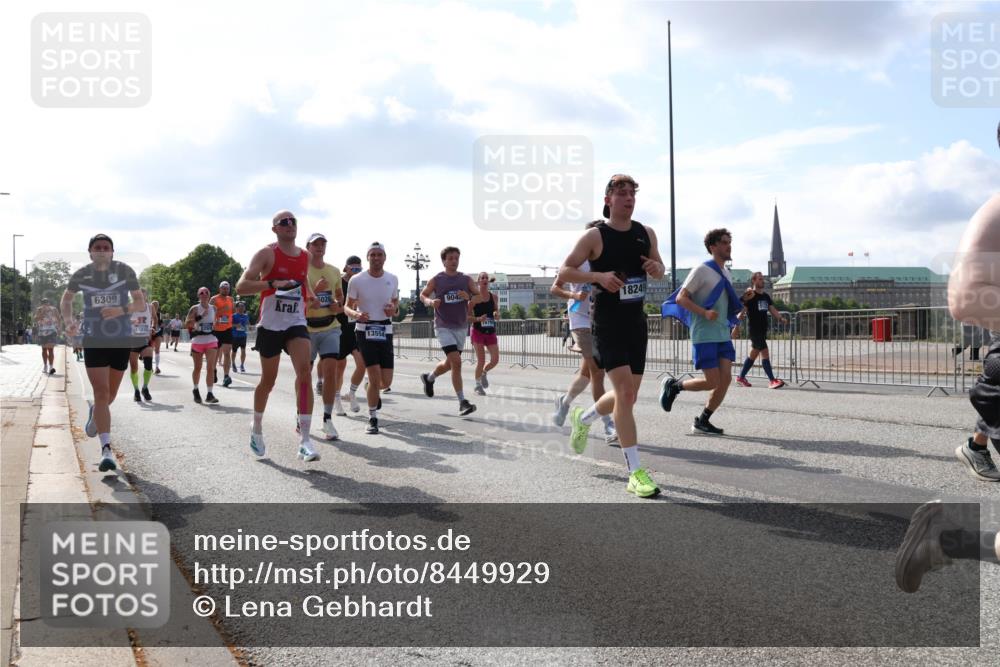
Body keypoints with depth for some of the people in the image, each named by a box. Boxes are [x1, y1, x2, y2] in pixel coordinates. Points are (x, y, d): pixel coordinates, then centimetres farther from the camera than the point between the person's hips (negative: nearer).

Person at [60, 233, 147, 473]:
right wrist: (69, 320, -1)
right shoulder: (81, 275, 0)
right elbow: (66, 299, 18)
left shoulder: (124, 271, -4)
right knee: (101, 393, -13)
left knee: (110, 395, 14)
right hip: (94, 340, -1)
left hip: (121, 339, 1)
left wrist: (121, 310, -22)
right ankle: (106, 450, -14)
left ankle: (95, 413, 51)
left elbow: (141, 304, -2)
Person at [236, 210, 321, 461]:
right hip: (270, 325, -3)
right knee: (268, 380, 8)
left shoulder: (305, 256, 10)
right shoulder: (266, 254, -6)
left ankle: (305, 440, -20)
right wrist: (272, 283, -28)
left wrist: (310, 298, 10)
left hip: (296, 323, 3)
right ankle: (257, 428, 36)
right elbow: (241, 287, -14)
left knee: (304, 372, -18)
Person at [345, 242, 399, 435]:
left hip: (385, 331, 3)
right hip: (365, 330, -3)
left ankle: (374, 391, 41)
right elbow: (347, 307, 1)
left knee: (386, 381, 3)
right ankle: (372, 419, 4)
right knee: (375, 377, -13)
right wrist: (356, 313, -22)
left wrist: (394, 309, -6)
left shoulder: (392, 279, 4)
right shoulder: (357, 280, -5)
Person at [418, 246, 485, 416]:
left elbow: (482, 297, 2)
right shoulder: (436, 280, -3)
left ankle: (428, 378, 47)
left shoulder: (466, 280, 3)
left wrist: (470, 297, -19)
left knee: (450, 364, 16)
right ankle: (462, 402, -16)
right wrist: (430, 302, -13)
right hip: (444, 327, -5)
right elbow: (422, 295, 10)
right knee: (456, 362, -19)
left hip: (461, 327, 5)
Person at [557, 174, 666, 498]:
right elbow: (564, 271, -6)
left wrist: (656, 269, -5)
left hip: (636, 322, 6)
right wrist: (599, 276, -22)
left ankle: (583, 418, 44)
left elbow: (659, 269, 19)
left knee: (628, 396, 13)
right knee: (625, 392, -16)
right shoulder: (595, 236, -8)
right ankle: (635, 473, -12)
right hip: (607, 323, -6)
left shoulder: (646, 233, 8)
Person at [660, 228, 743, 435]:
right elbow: (681, 298, -13)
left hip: (723, 335, 8)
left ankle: (702, 422, 9)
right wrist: (705, 313, -24)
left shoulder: (726, 274, 16)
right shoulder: (702, 270, -8)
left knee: (726, 380, -2)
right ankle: (674, 385, 15)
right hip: (704, 336, -8)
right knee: (712, 382, -9)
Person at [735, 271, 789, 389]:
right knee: (764, 352, -12)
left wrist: (781, 318, -4)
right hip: (754, 329, -8)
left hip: (763, 329, 8)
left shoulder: (766, 296, 14)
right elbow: (740, 310, -12)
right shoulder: (750, 296, -9)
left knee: (754, 353, 14)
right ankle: (772, 380, -11)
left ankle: (741, 377, 25)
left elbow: (772, 310, 11)